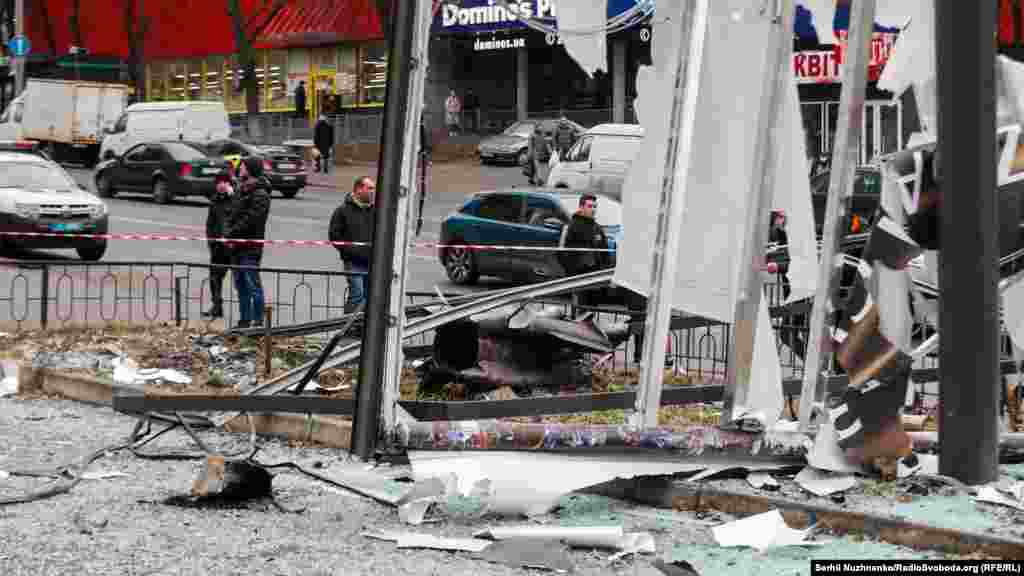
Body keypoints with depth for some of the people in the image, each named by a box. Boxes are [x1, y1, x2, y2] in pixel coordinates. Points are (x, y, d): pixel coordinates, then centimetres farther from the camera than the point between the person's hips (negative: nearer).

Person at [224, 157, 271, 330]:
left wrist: (231, 233, -16)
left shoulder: (260, 194, -13)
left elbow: (250, 220, -20)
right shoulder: (240, 190, 15)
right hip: (236, 246, 9)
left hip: (250, 246, -9)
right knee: (240, 285, 14)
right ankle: (244, 320, 23)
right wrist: (227, 231, -1)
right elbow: (230, 213, 17)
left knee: (253, 285, -6)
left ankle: (258, 321, -1)